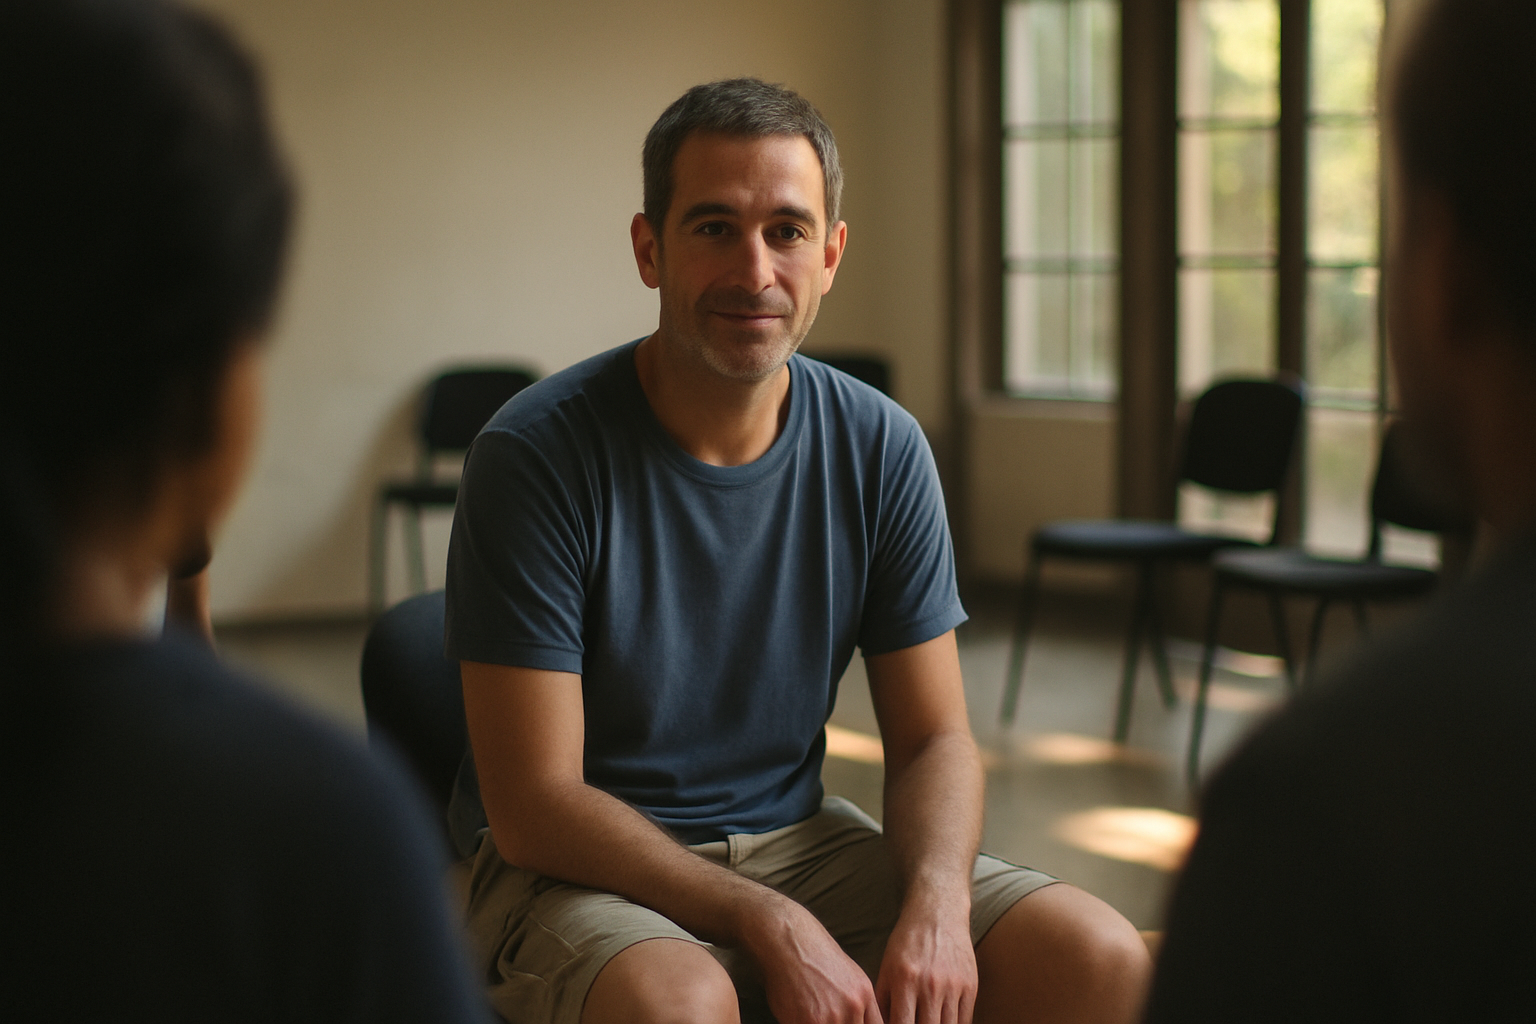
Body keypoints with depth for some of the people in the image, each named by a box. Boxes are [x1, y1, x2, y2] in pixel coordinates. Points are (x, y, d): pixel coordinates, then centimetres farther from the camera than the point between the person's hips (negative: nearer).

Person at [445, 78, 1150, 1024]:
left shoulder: (881, 449, -2)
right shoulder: (535, 455, -16)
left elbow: (934, 740, 2)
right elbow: (536, 805, -17)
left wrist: (937, 907, -19)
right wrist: (770, 930, -24)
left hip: (800, 839, 4)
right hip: (582, 870, -4)